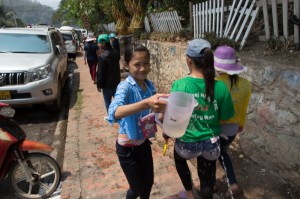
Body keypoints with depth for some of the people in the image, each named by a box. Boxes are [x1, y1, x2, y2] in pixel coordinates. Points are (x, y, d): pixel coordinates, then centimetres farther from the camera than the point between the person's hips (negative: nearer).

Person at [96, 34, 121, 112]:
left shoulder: (102, 56, -23)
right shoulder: (115, 52, 0)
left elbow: (101, 72, -18)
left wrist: (99, 85, -9)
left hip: (107, 83, -7)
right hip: (116, 81, 7)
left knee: (108, 101, 7)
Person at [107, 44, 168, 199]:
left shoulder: (149, 85, -6)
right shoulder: (125, 87, -25)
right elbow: (115, 113, -46)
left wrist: (160, 112, -14)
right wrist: (146, 103, -60)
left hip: (144, 143, 6)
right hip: (127, 148, -5)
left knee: (148, 182, 23)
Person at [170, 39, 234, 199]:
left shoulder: (179, 85, -22)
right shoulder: (220, 87, -16)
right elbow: (225, 117, -5)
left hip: (187, 142, -1)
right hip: (211, 143, 2)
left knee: (179, 158, 35)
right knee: (207, 181, 23)